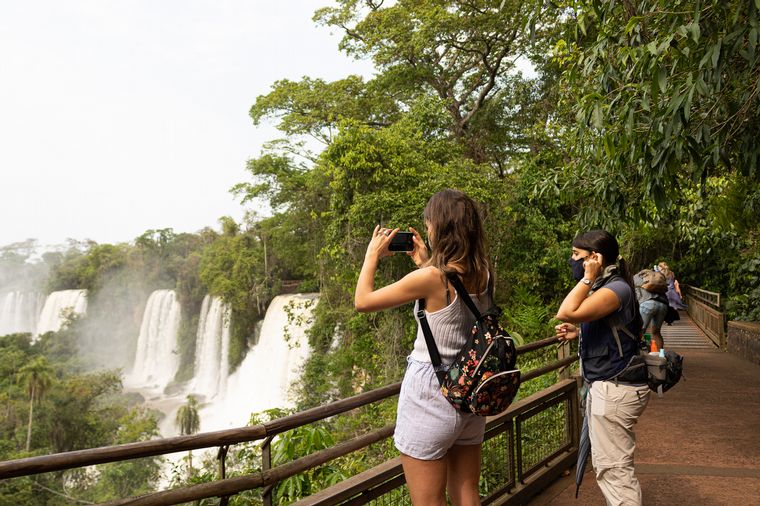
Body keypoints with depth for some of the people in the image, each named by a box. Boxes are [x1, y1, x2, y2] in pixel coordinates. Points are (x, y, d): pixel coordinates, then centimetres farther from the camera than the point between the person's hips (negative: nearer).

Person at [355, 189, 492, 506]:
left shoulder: (430, 277, -20)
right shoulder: (483, 275, 0)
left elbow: (362, 301, -10)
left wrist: (372, 255, 3)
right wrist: (425, 262, 18)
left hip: (430, 397, -7)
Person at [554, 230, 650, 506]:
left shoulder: (617, 288, -19)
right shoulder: (605, 288, 12)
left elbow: (566, 313, -31)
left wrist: (588, 278, -22)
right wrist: (578, 332, 9)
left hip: (615, 390, -10)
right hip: (603, 387, 10)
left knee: (614, 468, -2)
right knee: (605, 466, 21)